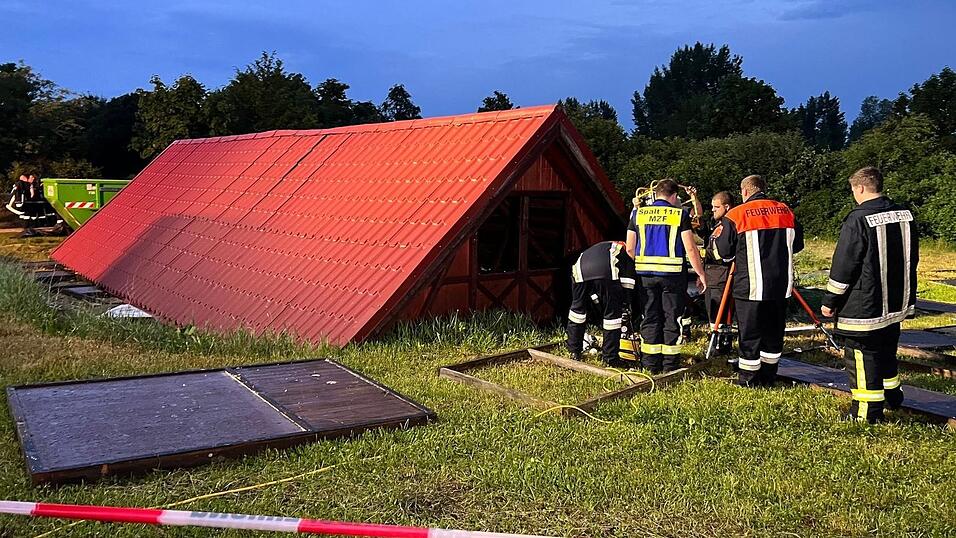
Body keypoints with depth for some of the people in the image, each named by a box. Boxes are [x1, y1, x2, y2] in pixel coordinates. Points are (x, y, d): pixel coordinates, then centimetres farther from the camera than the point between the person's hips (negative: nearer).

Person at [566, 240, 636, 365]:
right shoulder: (623, 248, 30)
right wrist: (625, 301, 14)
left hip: (580, 271, 5)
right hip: (606, 271, -5)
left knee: (578, 308, 24)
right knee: (612, 313, 10)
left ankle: (574, 351, 35)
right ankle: (610, 358, 18)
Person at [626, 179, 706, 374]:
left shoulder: (638, 213, 5)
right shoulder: (680, 214, -4)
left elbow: (630, 248, 5)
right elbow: (690, 248, -7)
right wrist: (701, 274, 1)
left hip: (645, 273, 3)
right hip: (672, 273, -3)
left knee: (650, 317, 9)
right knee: (672, 318, 6)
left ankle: (651, 363, 11)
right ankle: (670, 363, 9)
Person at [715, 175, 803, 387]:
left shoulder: (736, 215, -7)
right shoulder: (786, 211, 7)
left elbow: (724, 252, -2)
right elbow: (797, 244, 16)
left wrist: (718, 237, 18)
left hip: (750, 287, -4)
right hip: (781, 286, 4)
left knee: (749, 335, 5)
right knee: (774, 333, 15)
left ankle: (749, 381, 11)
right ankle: (768, 378, 23)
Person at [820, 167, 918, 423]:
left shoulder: (858, 219, -19)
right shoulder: (905, 215, 5)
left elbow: (843, 265, -17)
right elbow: (912, 259, 15)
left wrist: (830, 301, -7)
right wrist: (907, 296, 25)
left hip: (863, 307, -8)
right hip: (897, 304, 8)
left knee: (862, 358, 1)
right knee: (887, 352, 24)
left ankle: (867, 413, 6)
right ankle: (892, 397, 39)